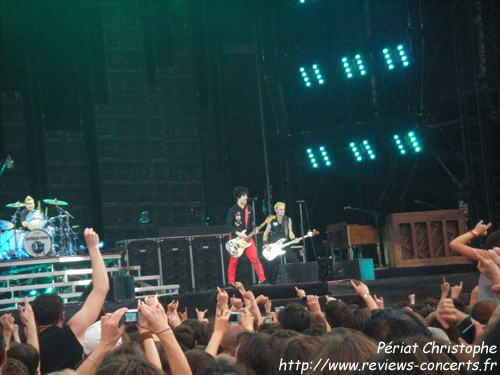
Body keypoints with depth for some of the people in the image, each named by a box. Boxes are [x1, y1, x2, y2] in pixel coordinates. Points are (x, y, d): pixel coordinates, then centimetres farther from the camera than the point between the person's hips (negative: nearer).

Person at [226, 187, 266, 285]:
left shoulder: (249, 209, 7)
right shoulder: (233, 210, -7)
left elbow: (252, 222, 15)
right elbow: (229, 225, -10)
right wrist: (239, 234, -18)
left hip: (247, 237, 3)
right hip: (235, 238, -3)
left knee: (255, 258, -7)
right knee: (234, 261, 2)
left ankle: (262, 280, -7)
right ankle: (231, 283, 11)